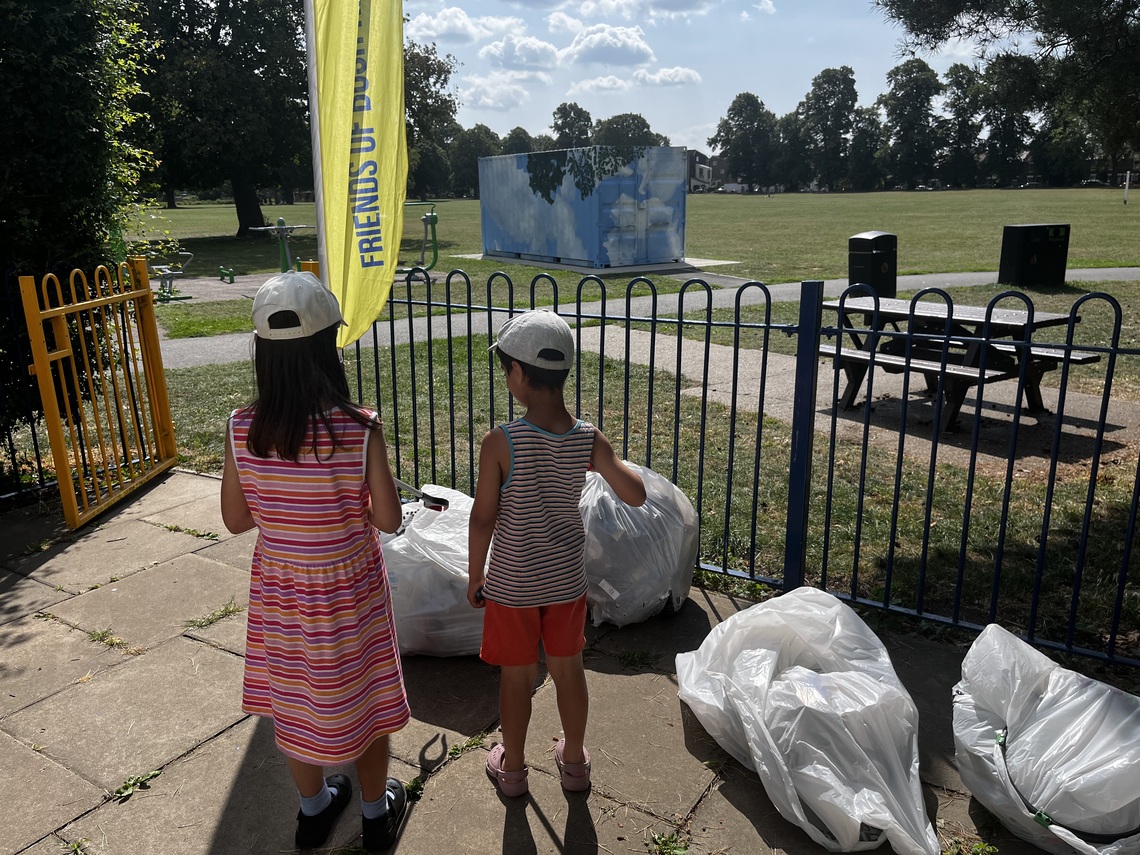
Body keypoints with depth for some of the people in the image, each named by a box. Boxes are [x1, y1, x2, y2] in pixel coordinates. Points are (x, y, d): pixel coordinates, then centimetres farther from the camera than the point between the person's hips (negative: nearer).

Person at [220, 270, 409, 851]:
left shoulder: (242, 429, -16)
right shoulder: (359, 429, -25)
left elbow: (235, 520, -5)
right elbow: (389, 520, -16)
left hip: (279, 594, 3)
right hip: (347, 594, -3)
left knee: (293, 700, 24)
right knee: (362, 700, 19)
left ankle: (313, 807, 46)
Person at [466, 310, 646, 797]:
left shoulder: (500, 443, -22)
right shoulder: (590, 438, -14)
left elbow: (483, 518, -15)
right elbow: (635, 494, -9)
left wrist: (474, 576, -1)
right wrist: (612, 462, 10)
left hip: (512, 582, -3)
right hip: (567, 577, 3)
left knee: (516, 677, 16)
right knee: (568, 669, 21)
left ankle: (512, 767, 36)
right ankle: (574, 760, 40)